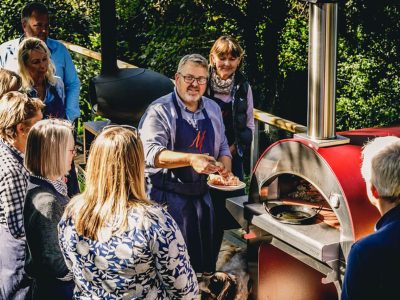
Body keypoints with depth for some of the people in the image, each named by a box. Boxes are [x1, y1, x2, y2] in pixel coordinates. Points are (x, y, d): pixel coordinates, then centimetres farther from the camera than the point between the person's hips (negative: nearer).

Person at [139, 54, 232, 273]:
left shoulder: (212, 109, 10)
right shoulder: (160, 111, -10)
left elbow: (222, 146, 21)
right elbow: (151, 152, -23)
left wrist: (225, 164, -2)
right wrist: (191, 159, -36)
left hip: (202, 194, 6)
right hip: (169, 196, -6)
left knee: (206, 257, 15)